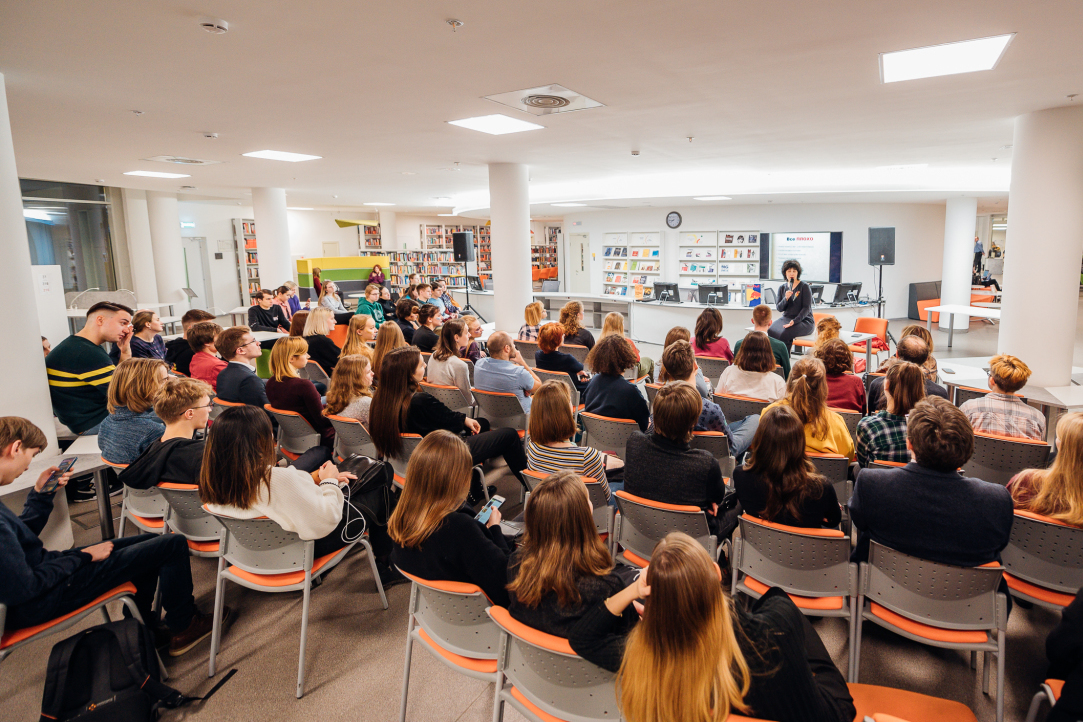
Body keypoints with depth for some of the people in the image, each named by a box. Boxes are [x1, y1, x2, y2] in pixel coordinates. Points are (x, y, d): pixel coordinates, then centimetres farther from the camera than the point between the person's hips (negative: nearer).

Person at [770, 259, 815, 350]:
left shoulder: (804, 287, -3)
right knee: (771, 331, -27)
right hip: (786, 318, 4)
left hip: (803, 320, -4)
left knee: (784, 334, -34)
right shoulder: (782, 288, 12)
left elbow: (807, 308, -9)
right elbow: (779, 308, 7)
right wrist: (786, 298, -14)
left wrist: (794, 321, -22)